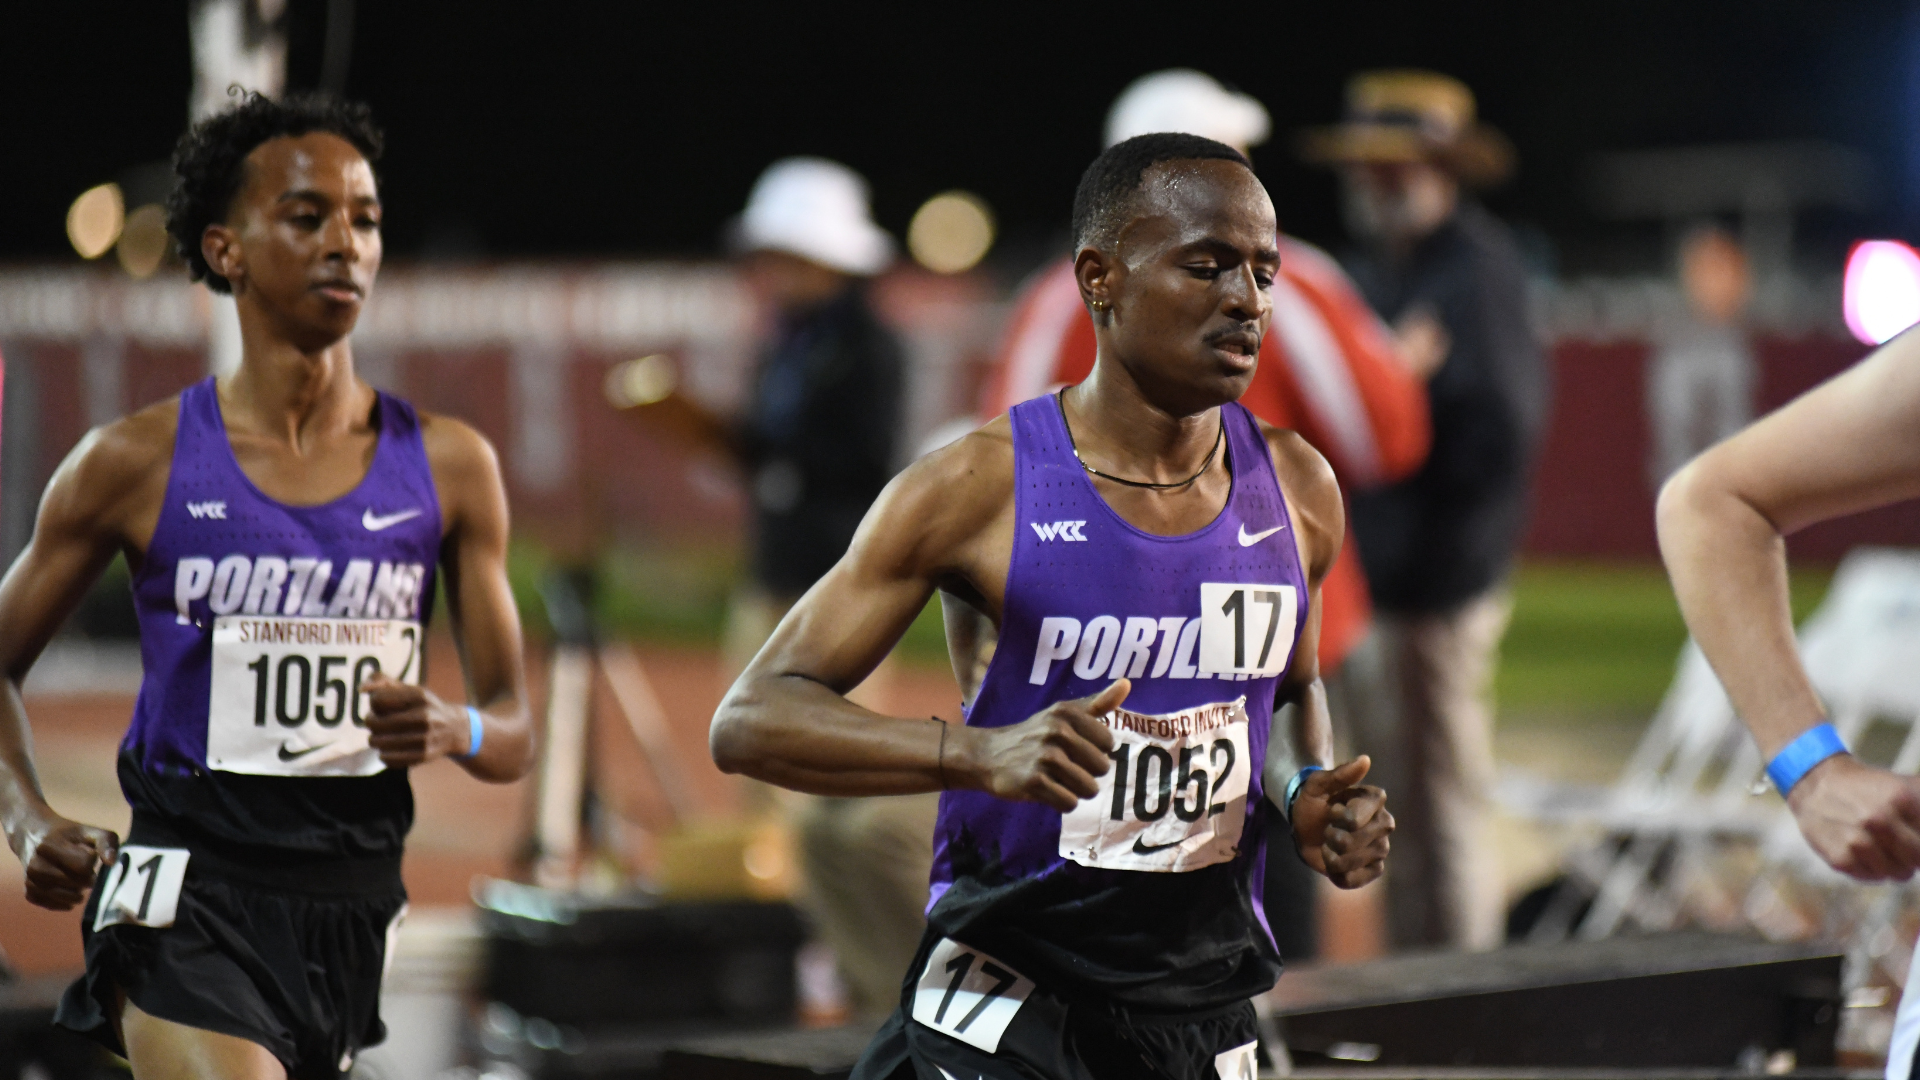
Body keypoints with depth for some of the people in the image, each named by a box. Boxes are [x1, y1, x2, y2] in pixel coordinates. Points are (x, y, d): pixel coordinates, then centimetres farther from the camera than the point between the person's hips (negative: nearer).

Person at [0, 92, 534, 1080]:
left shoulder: (448, 467, 5)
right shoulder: (134, 463, -2)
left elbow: (513, 731, 8)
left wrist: (454, 731, -16)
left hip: (352, 902, 4)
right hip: (189, 902, -4)